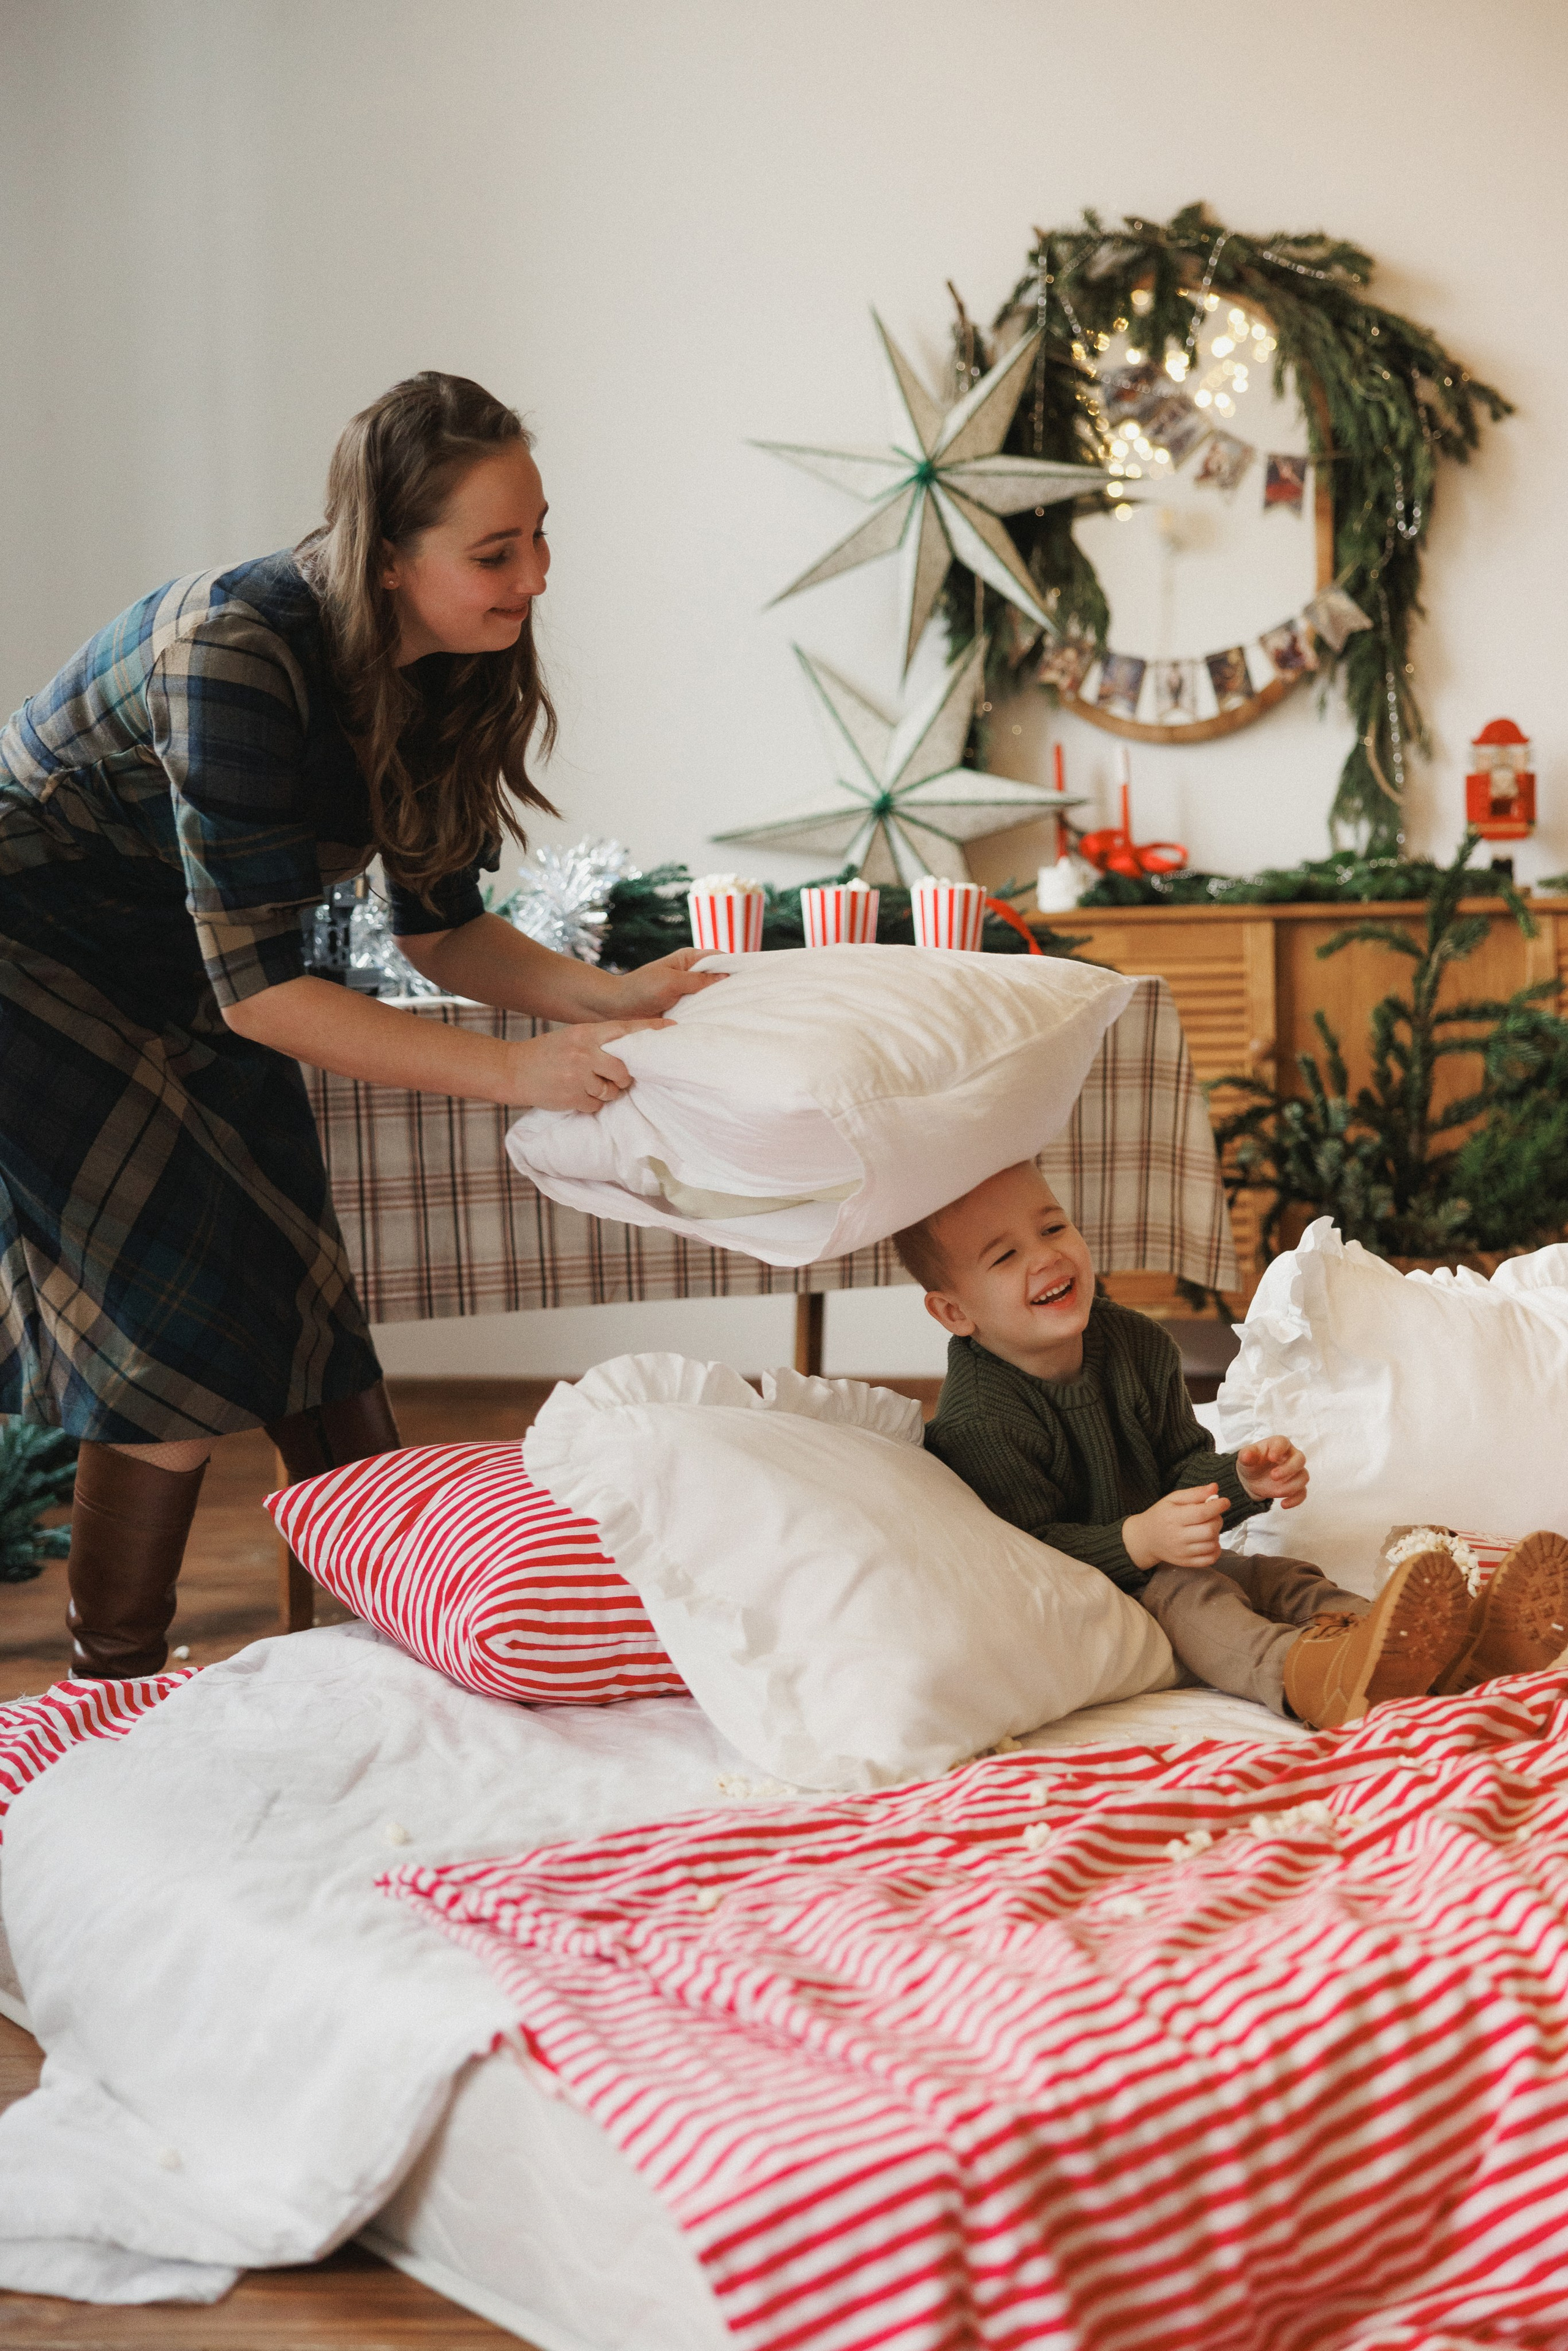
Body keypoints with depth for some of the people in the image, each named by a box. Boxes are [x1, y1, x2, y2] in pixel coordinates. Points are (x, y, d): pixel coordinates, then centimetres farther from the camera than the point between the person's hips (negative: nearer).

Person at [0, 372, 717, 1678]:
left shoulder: (449, 673, -8)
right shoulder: (238, 652, -33)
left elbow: (440, 927, 0)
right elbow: (259, 989, -33)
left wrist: (610, 995, -17)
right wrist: (522, 1074, -36)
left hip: (186, 991, 7)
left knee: (309, 1336, 5)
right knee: (181, 1346, -9)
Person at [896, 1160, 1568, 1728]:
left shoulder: (1135, 1346, 2)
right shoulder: (977, 1422, -23)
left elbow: (1183, 1467, 12)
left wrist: (1242, 1478, -9)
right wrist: (1140, 1542, -37)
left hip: (1160, 1564, 8)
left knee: (1278, 1576, -11)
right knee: (1180, 1595, -33)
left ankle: (1461, 1645, -31)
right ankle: (1307, 1676, -62)